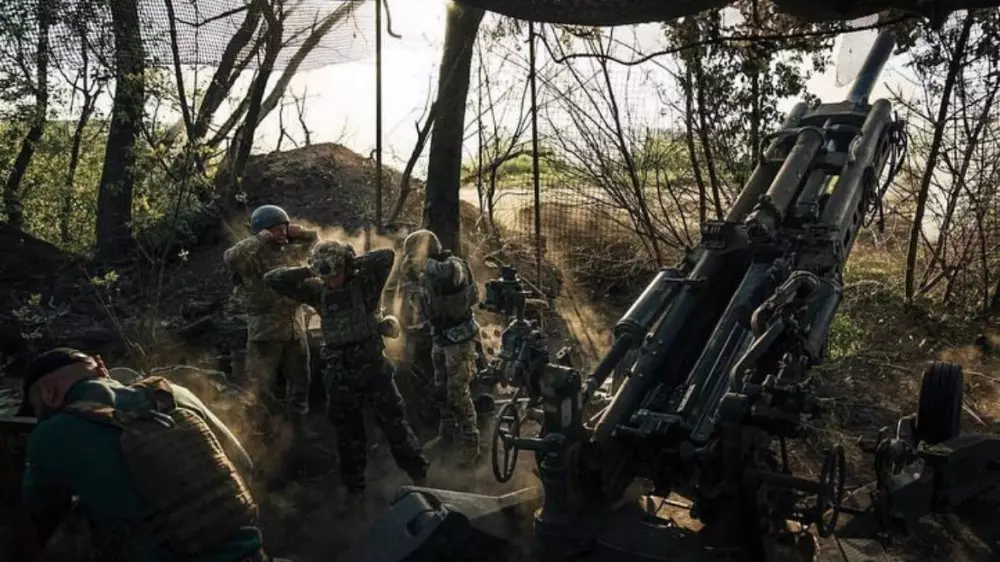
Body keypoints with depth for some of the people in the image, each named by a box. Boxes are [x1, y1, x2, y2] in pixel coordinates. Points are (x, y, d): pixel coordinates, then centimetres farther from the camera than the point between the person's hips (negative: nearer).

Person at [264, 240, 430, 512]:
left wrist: (354, 263, -14)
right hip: (339, 373, 3)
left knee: (395, 424, 6)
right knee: (348, 434, 15)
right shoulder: (318, 292, 0)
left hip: (372, 366, -3)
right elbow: (273, 279, 1)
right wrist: (307, 273, -8)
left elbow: (387, 255, -24)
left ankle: (420, 477, 22)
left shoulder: (365, 283, -9)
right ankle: (355, 489, 30)